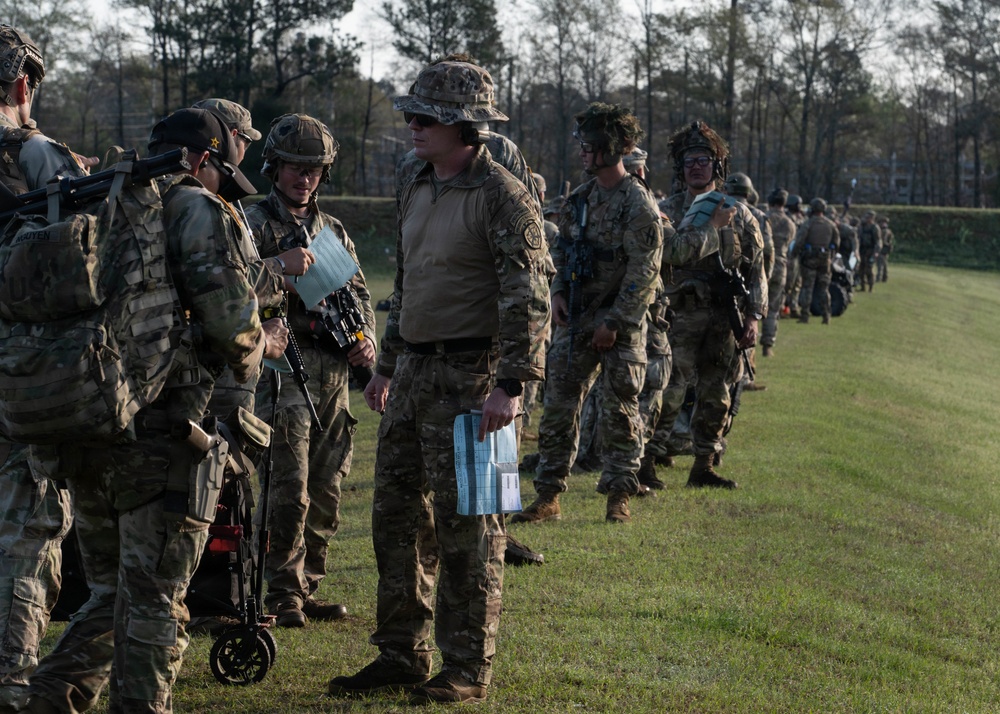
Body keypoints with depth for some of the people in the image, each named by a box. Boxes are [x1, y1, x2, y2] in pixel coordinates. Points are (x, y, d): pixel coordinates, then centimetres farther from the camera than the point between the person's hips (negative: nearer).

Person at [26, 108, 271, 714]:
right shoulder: (198, 212, -5)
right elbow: (231, 321, -14)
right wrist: (259, 348, 8)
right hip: (159, 431, -7)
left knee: (111, 591, 19)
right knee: (153, 602, 0)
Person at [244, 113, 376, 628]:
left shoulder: (333, 230, 20)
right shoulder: (255, 224, 1)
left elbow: (357, 290, 23)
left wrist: (366, 335, 5)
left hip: (333, 371, 6)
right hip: (283, 367, -6)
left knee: (326, 489, 7)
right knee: (289, 490, -11)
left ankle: (308, 588, 16)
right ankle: (283, 594, -5)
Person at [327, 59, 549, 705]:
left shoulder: (503, 197, -13)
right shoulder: (417, 192, 14)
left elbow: (528, 298, -18)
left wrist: (510, 384, -25)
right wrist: (388, 365, 23)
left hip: (468, 378, -9)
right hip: (413, 375, 9)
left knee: (466, 522, -4)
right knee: (398, 514, 12)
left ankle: (468, 669, 3)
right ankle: (401, 656, 22)